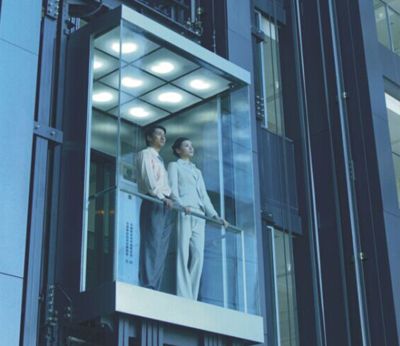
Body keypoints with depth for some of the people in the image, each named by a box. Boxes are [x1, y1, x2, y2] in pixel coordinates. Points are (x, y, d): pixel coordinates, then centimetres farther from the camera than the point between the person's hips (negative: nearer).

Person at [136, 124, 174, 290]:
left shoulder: (160, 159, 31)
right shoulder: (145, 154, 7)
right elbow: (148, 178, -9)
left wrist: (171, 200, 8)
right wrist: (162, 197, -18)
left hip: (165, 206, 8)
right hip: (153, 203, -8)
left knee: (161, 250, -1)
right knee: (151, 245, -16)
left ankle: (155, 289, -5)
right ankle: (147, 287, -22)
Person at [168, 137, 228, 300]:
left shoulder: (197, 171, 31)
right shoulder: (174, 166, 14)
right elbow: (173, 189, -3)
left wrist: (215, 215, 10)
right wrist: (181, 205, -22)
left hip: (199, 215, 6)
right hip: (183, 212, -6)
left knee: (198, 255, -7)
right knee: (183, 254, -13)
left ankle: (192, 297, -8)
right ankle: (183, 297, -18)